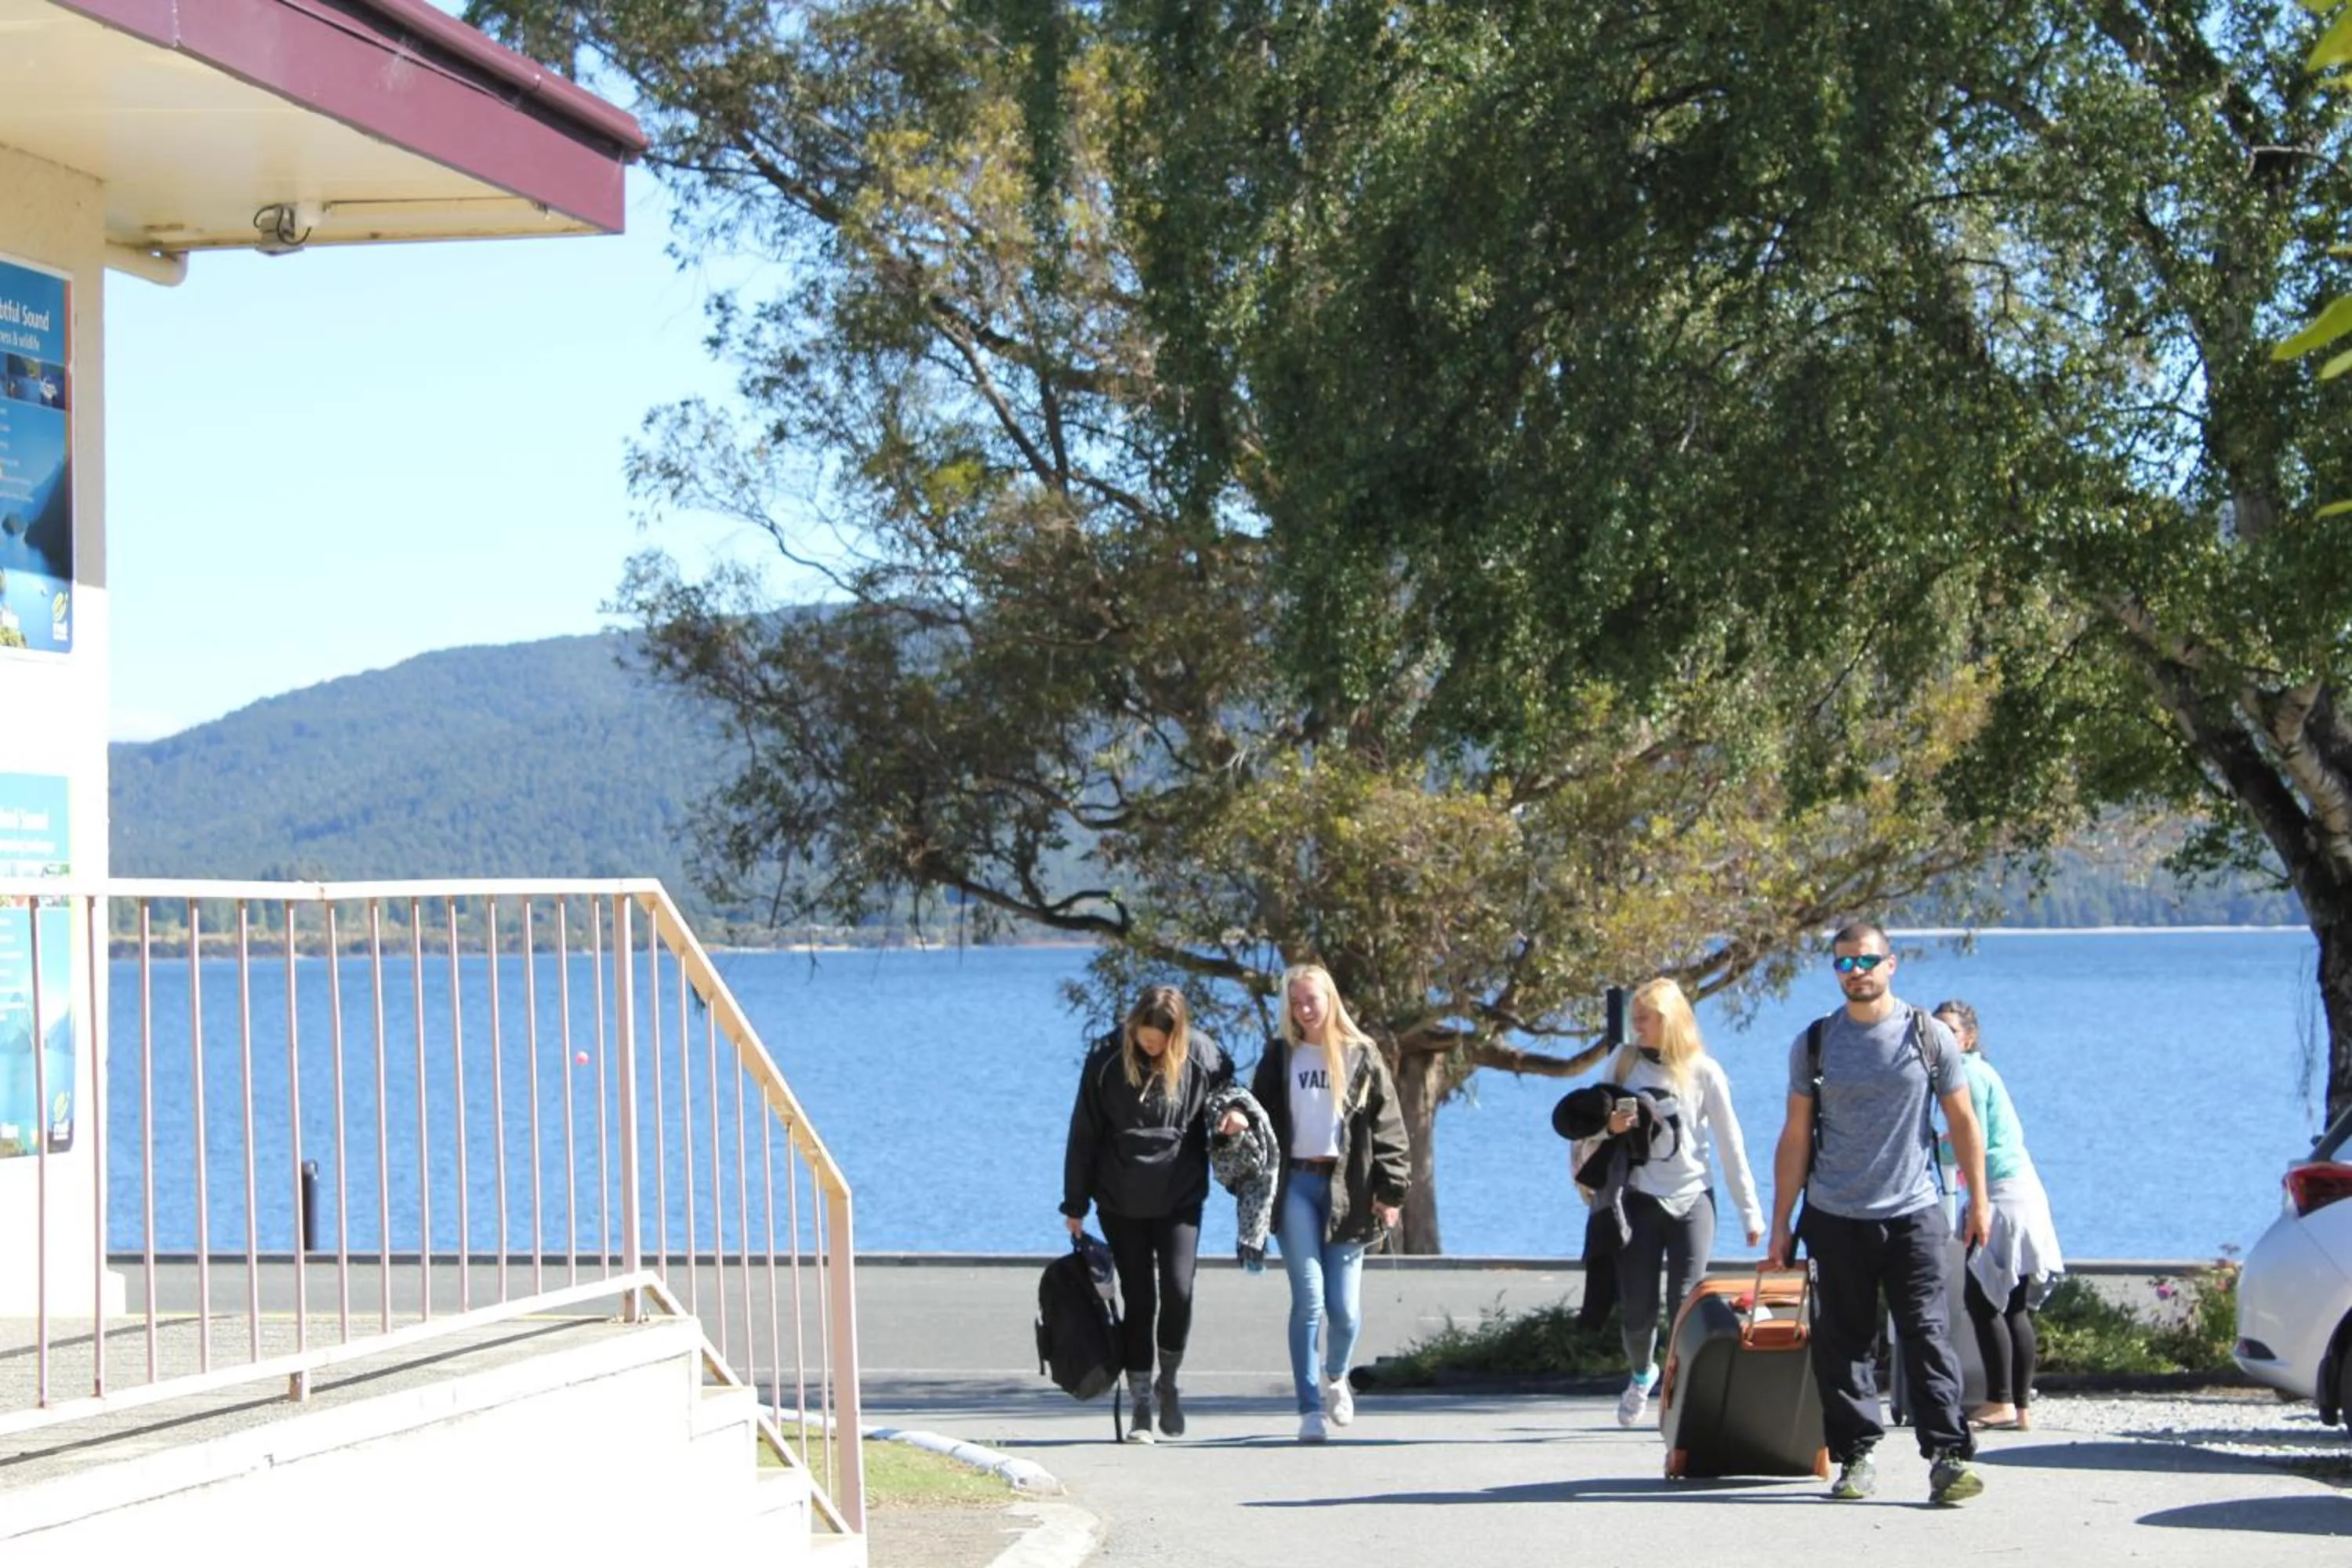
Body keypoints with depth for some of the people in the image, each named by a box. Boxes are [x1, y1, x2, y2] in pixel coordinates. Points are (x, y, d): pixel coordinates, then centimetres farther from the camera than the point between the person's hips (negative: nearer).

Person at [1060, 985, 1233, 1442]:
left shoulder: (1201, 1054, -6)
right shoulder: (1107, 1058, -7)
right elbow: (1084, 1133, 0)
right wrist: (1075, 1204, 2)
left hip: (1180, 1198, 0)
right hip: (1120, 1201, 0)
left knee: (1178, 1292, -11)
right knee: (1138, 1299, 2)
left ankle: (1168, 1381, 14)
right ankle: (1141, 1404, 11)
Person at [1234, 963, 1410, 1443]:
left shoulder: (1361, 1056, 6)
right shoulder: (1280, 1057, 11)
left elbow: (1387, 1126, 4)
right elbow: (1260, 1109, 13)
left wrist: (1390, 1191, -3)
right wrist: (1237, 1119, -11)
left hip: (1346, 1188, 0)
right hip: (1295, 1185, 0)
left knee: (1344, 1307, 0)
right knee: (1308, 1299, -10)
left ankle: (1335, 1376, 32)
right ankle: (1310, 1410, -5)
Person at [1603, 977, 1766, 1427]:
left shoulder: (1703, 1072, -1)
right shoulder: (1625, 1061, 4)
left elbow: (1730, 1142, 3)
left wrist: (1750, 1211, 3)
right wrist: (1609, 1126, -12)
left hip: (1691, 1200, -1)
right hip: (1639, 1199, 2)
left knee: (1686, 1308, -8)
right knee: (1636, 1309, 1)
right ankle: (1641, 1375, 32)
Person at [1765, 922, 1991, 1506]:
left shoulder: (1929, 1036, 3)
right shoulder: (1814, 1043, 7)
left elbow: (1963, 1122, 10)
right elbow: (1796, 1138, 9)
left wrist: (1978, 1200, 6)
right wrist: (1781, 1225, 7)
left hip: (1914, 1215, -2)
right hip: (1835, 1219, 2)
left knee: (1928, 1335, -9)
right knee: (1841, 1342, 3)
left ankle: (1949, 1455, -11)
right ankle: (1854, 1458, 10)